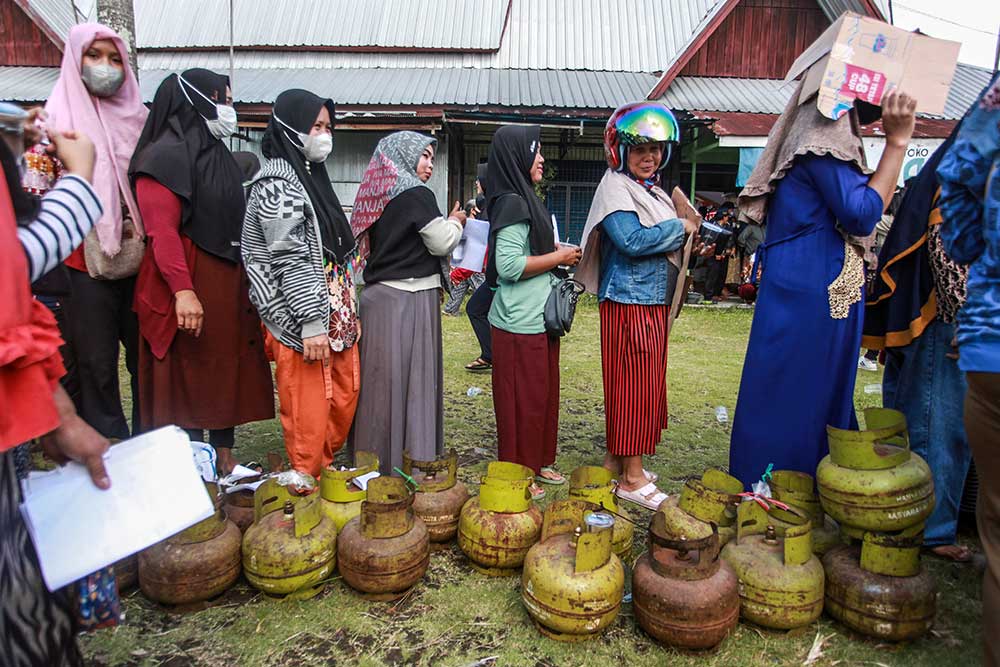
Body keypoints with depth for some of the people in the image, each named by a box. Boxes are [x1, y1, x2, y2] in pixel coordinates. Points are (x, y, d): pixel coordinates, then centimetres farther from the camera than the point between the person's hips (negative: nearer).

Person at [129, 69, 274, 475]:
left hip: (229, 282, 9)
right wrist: (182, 289, -26)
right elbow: (162, 231, -18)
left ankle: (224, 457, 23)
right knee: (190, 376, -1)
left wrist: (247, 282, 17)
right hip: (190, 286, -9)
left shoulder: (218, 154, 17)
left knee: (228, 369, 12)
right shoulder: (166, 156, -10)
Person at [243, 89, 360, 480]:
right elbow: (289, 259, -19)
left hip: (335, 316, 10)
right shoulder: (278, 183, -12)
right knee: (308, 414, -1)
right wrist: (311, 323, -21)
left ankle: (327, 474, 31)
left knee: (344, 398, 16)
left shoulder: (311, 176, 17)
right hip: (305, 323, -10)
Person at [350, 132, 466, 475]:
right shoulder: (417, 195, -11)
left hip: (378, 294, 8)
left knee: (381, 380, 12)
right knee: (410, 382, -1)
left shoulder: (379, 194, 13)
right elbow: (442, 242, -10)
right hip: (409, 300, -8)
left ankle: (372, 459, 23)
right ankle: (406, 463, 8)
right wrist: (456, 221, 8)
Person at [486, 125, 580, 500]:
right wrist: (558, 257, -13)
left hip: (538, 318, 10)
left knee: (543, 393, 17)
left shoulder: (526, 201, 15)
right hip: (520, 323, -10)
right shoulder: (512, 203, -15)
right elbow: (508, 265, -23)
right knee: (522, 398, 1)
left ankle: (539, 462, 30)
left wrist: (562, 257, 10)